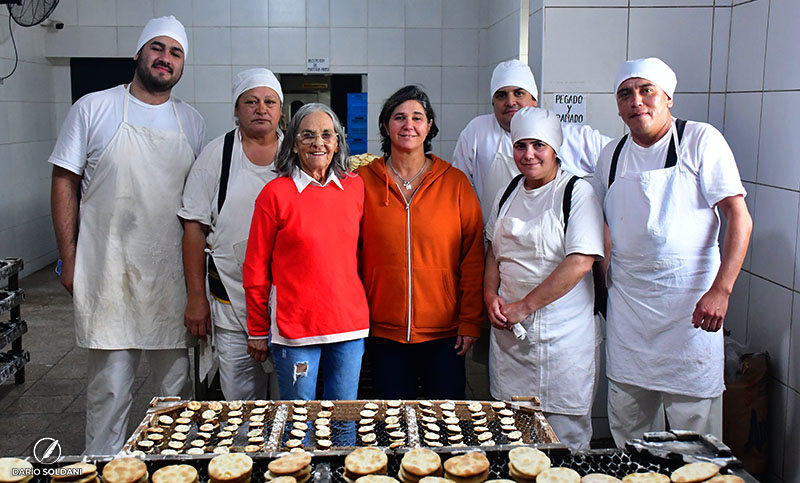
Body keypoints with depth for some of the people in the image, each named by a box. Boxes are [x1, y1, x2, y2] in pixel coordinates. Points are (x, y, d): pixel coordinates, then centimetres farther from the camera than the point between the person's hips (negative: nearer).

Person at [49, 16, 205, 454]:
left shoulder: (192, 123, 11)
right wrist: (69, 258, -4)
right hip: (109, 274, -3)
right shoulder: (93, 108, 1)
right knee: (110, 388, 4)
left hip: (174, 275, 3)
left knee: (179, 389, 11)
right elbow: (64, 183, 1)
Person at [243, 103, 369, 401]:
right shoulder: (276, 193, -5)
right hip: (295, 327, -3)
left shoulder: (355, 187, 5)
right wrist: (258, 331, 2)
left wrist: (359, 310, 14)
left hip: (349, 324, 3)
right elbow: (256, 267, 0)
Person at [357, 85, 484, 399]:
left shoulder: (455, 182, 1)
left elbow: (473, 257, 1)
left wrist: (471, 321, -3)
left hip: (445, 333, 0)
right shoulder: (363, 181, 2)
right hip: (384, 331, 0)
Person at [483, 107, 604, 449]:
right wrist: (490, 295, 0)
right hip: (508, 330, 6)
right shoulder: (509, 193, 11)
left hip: (561, 332, -5)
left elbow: (580, 262, -17)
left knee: (564, 428, 2)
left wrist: (523, 307, -15)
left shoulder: (577, 192, -8)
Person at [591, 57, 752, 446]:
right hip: (626, 304, 5)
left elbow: (739, 217, -10)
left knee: (695, 426, 0)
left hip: (691, 302, -4)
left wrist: (720, 290, -20)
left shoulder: (701, 140, -5)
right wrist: (602, 284, 13)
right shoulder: (612, 155, 9)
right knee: (626, 424, 11)